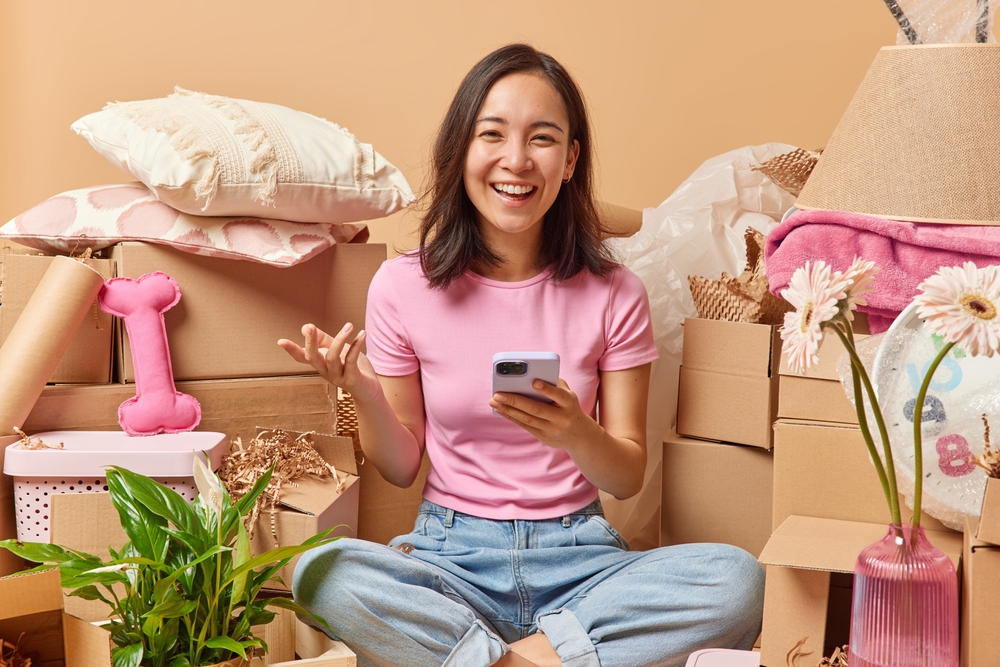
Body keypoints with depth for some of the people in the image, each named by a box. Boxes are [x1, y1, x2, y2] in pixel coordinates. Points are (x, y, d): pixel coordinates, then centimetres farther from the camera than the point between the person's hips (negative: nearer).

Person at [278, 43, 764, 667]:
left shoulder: (613, 293, -2)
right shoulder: (404, 286, -2)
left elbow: (630, 476, 1)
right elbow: (402, 467, 5)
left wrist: (577, 436, -21)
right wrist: (365, 396, -15)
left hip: (578, 554, 1)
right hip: (450, 555, 0)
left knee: (737, 578, -27)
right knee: (322, 574, -31)